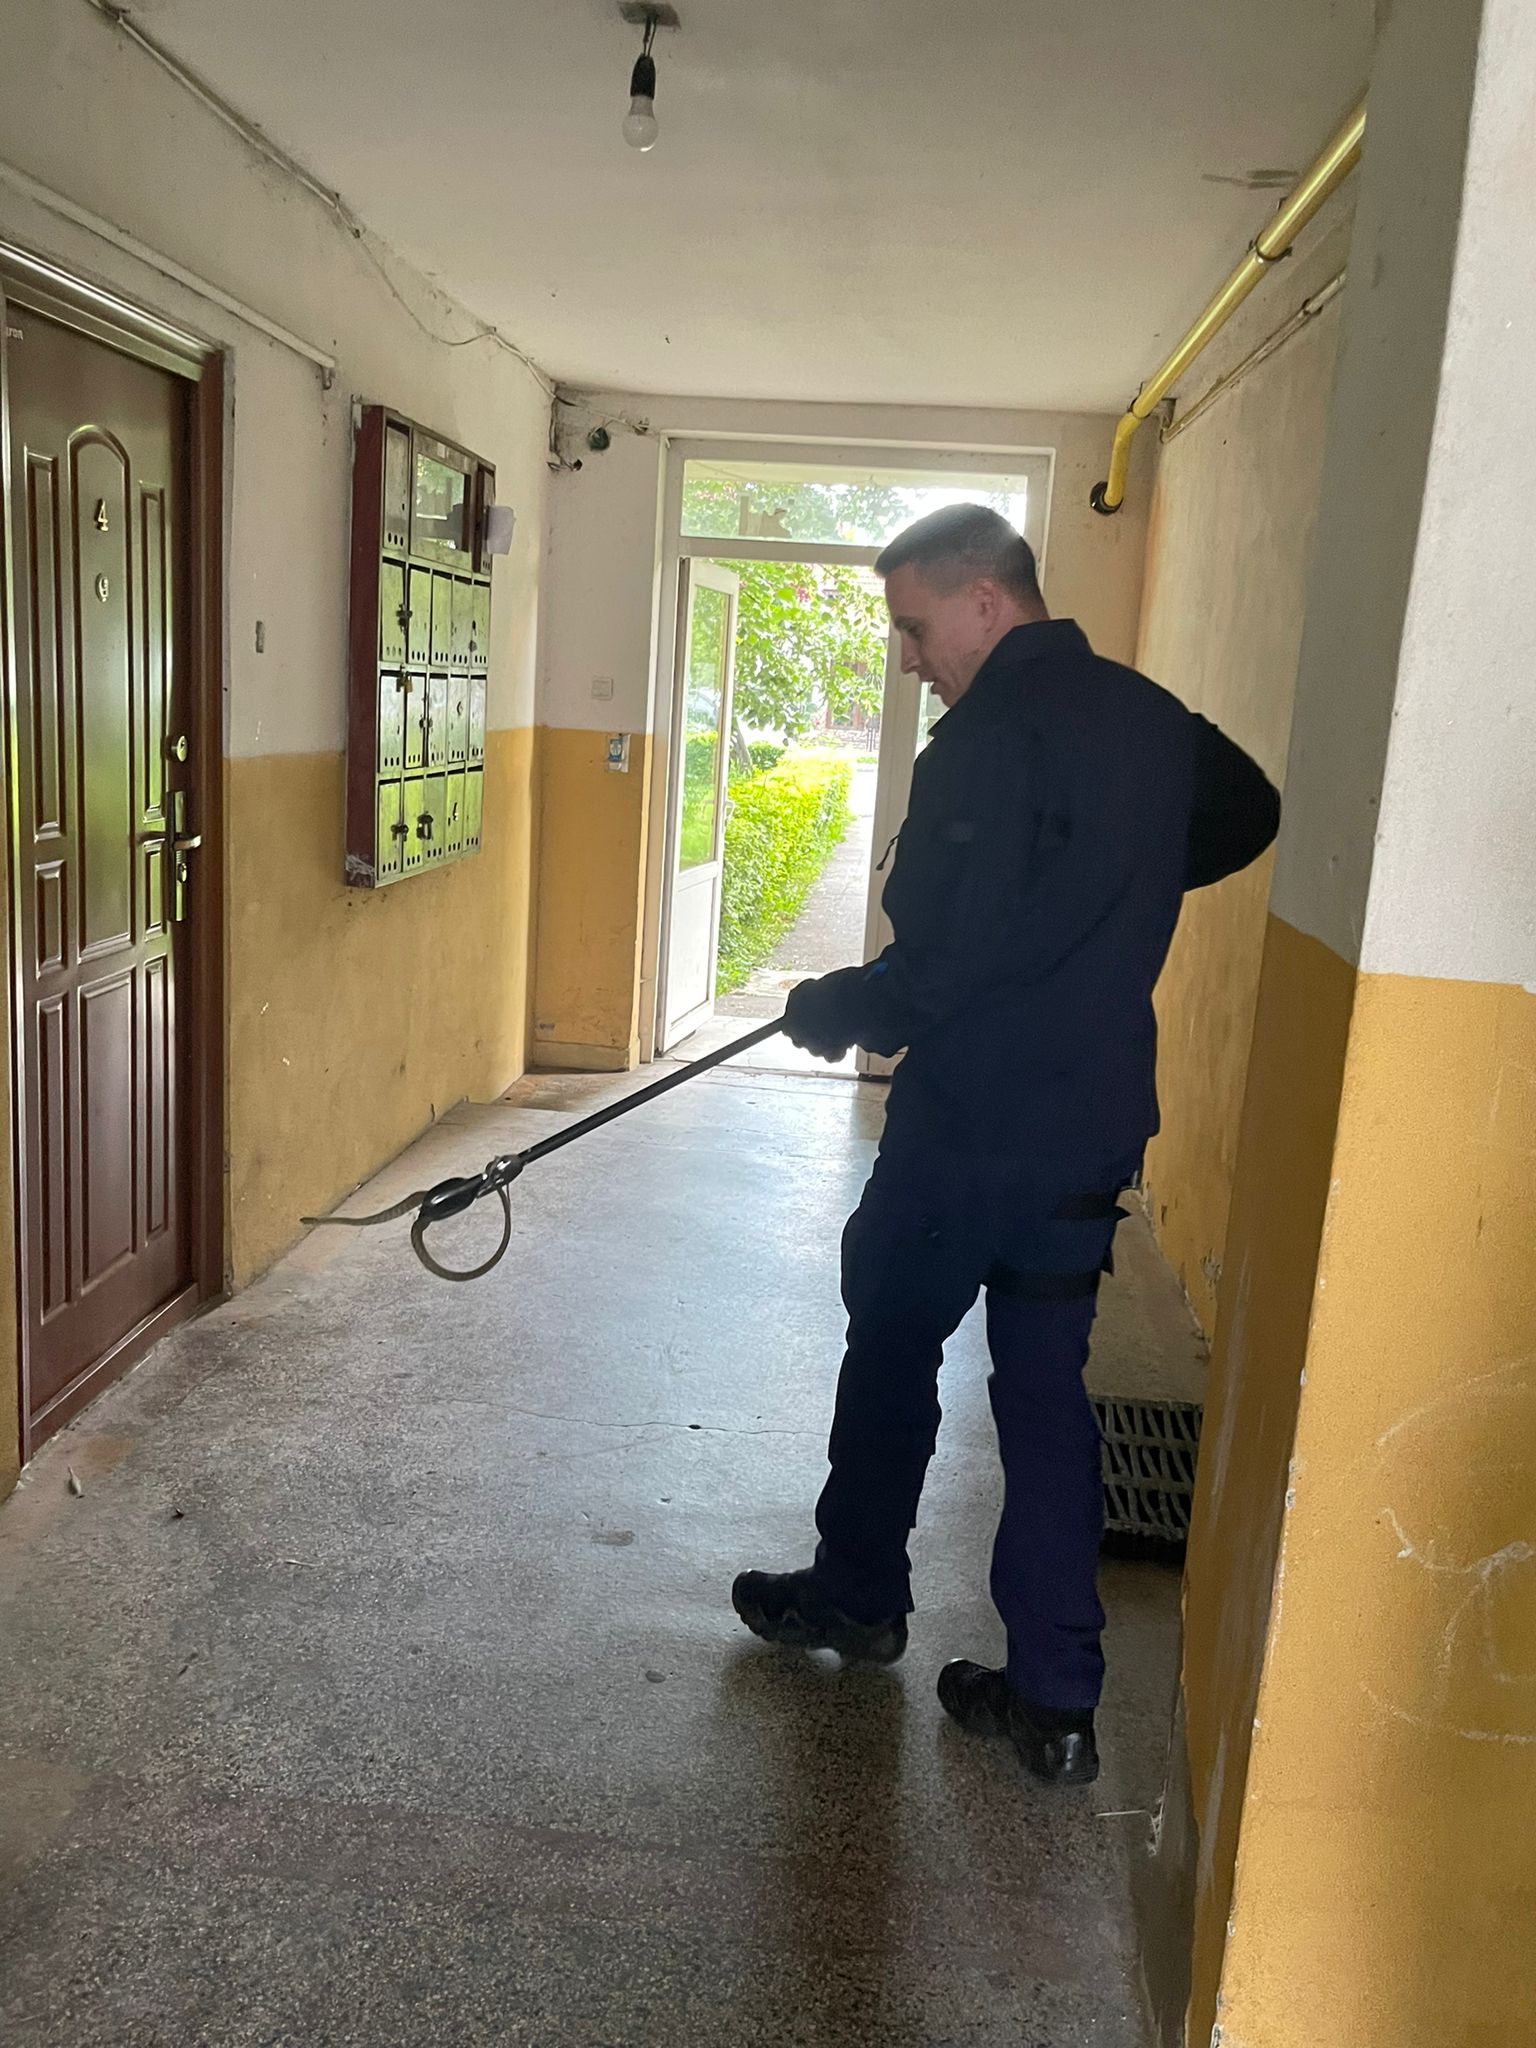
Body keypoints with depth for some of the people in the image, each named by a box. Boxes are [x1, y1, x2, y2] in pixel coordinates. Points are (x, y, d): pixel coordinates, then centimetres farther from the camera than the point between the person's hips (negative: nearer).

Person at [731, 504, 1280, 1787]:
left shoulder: (991, 738, -18)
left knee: (893, 1354, 14)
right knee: (1048, 1392, 13)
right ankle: (1057, 1701, 19)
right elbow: (1248, 817, 26)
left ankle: (858, 1595, 35)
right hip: (1098, 1125, 7)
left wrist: (833, 1010, -4)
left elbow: (947, 959, -22)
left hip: (972, 1126, -7)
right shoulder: (1150, 717, 7)